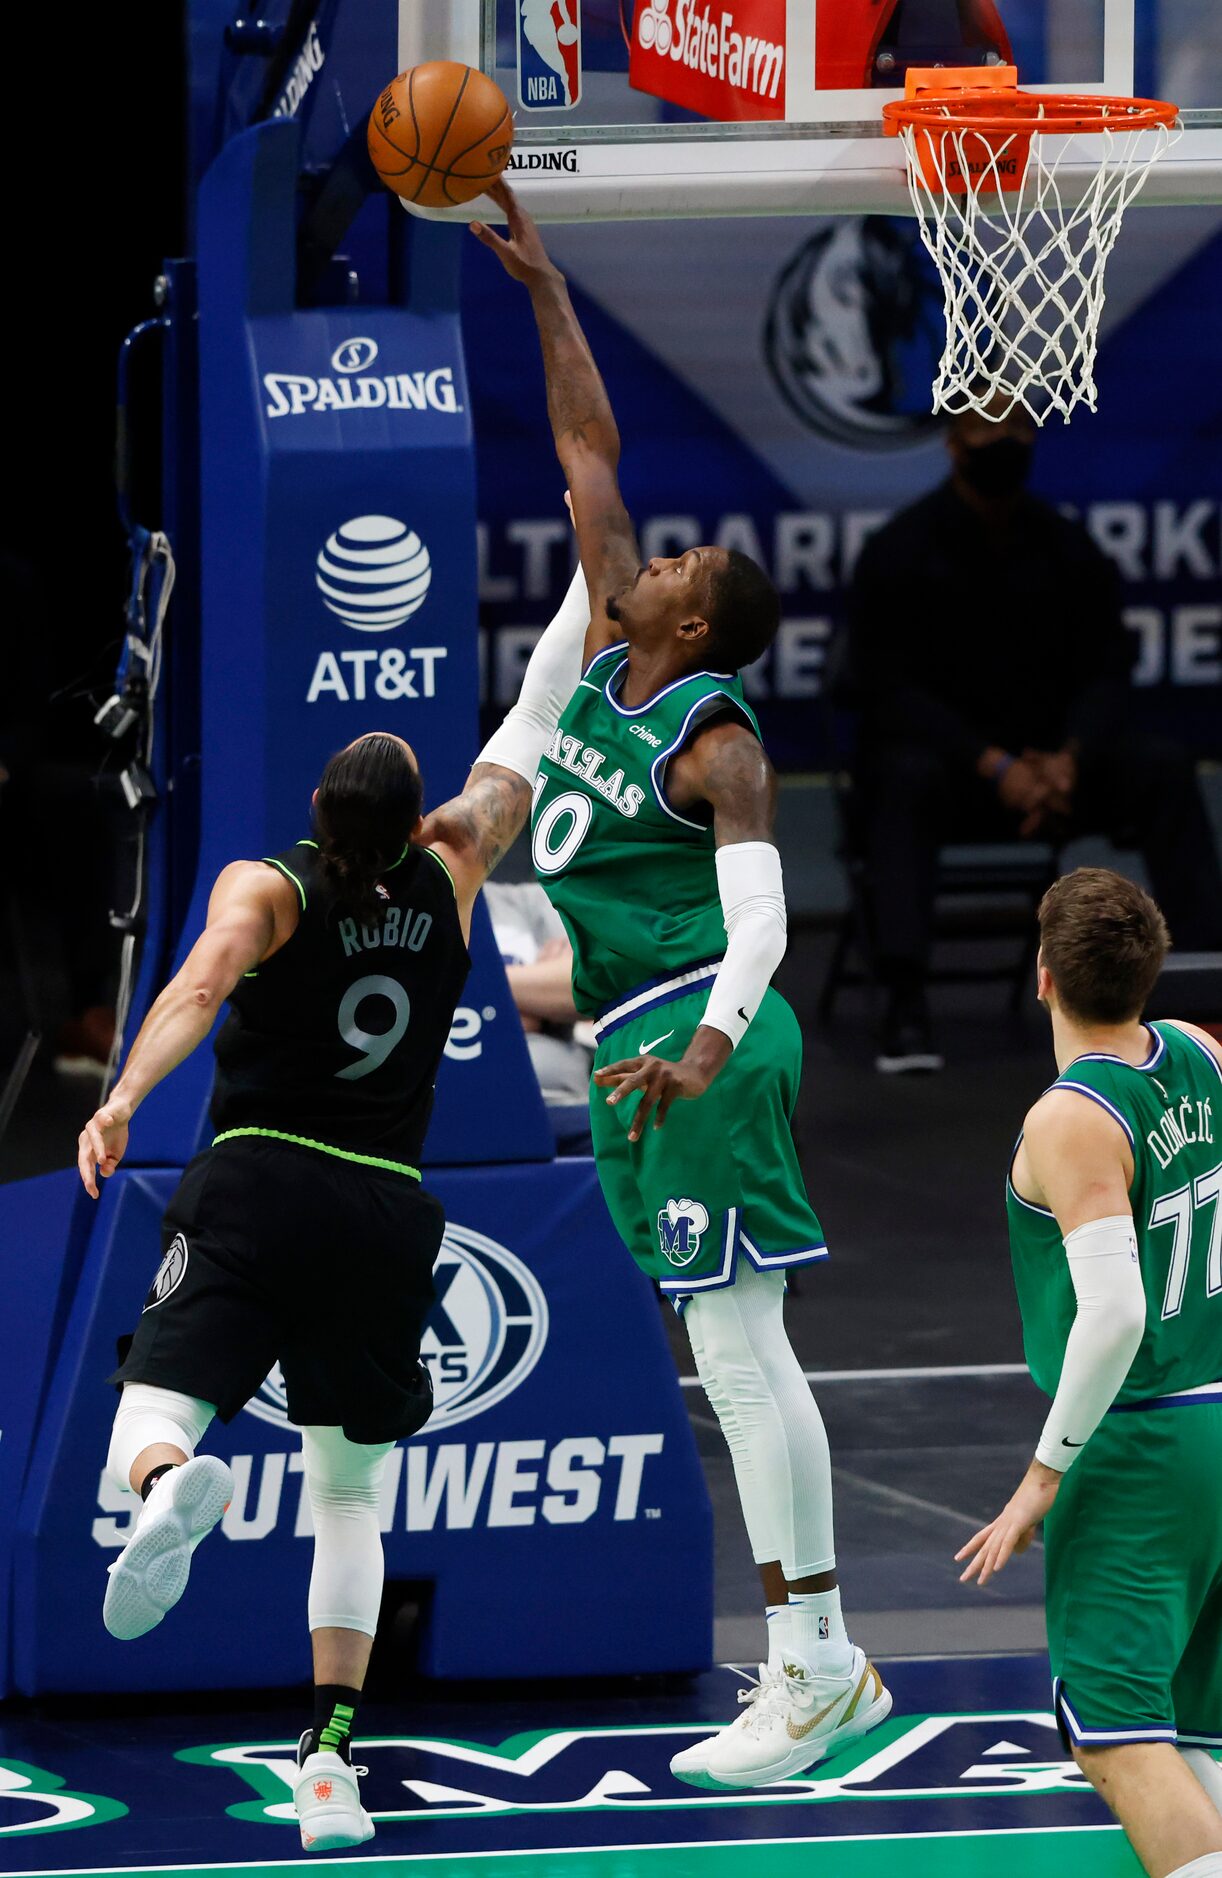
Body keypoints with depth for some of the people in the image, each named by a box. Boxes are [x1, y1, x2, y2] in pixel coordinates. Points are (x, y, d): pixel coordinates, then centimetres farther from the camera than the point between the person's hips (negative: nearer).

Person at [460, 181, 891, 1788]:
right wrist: (543, 288, 15)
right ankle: (824, 1665, 11)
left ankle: (810, 1668, -10)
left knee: (738, 1347, -10)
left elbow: (761, 912, -26)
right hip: (637, 1034, 9)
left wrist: (707, 1048, -42)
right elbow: (589, 448, 15)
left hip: (691, 1026, -9)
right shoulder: (607, 656, 9)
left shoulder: (715, 744, -13)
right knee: (736, 1353, 9)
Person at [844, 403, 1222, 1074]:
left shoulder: (1068, 548, 5)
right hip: (937, 748, -4)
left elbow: (1103, 674, 3)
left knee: (1164, 768, -21)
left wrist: (1069, 760, -20)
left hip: (1048, 754, 4)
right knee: (906, 778, -39)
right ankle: (905, 1005, -49)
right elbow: (886, 690, -13)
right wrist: (994, 767, -25)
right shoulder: (899, 551, -7)